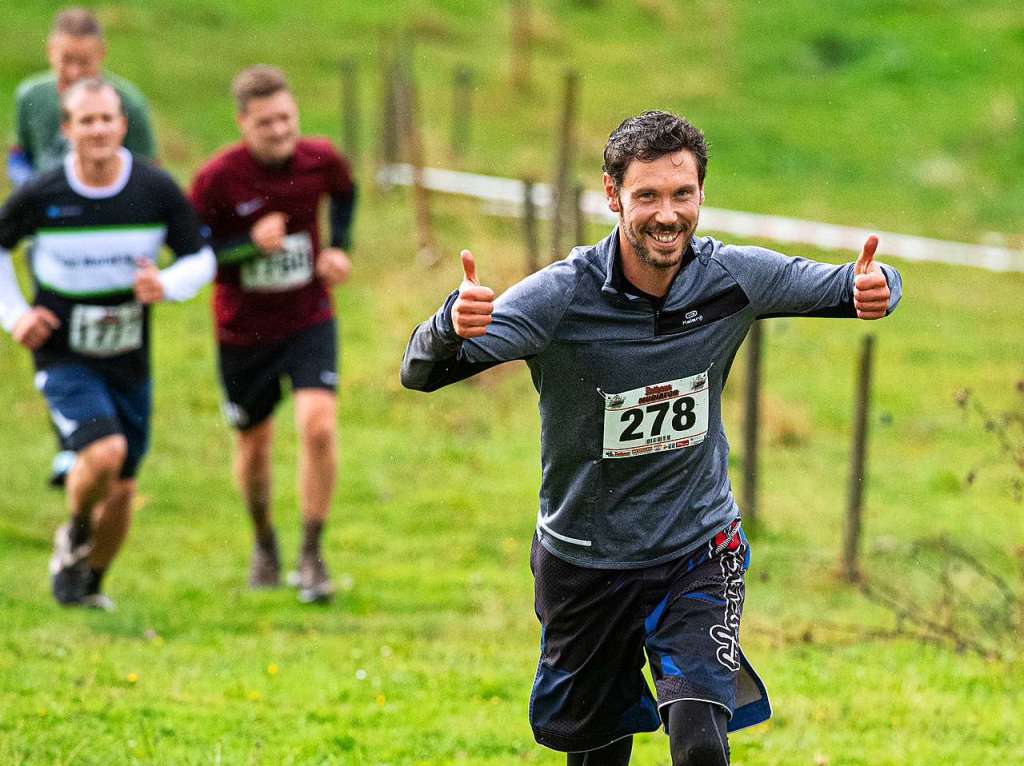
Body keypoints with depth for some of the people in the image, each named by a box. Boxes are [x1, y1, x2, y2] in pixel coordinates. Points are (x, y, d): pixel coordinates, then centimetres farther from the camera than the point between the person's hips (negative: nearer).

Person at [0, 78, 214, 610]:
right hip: (63, 359, -3)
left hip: (129, 361, 3)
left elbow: (200, 258, 1)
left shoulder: (158, 191, -8)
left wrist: (168, 284, -21)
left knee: (121, 489, 9)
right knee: (104, 452, -26)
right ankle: (74, 537, 6)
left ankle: (88, 585, 34)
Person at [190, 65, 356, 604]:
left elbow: (345, 192, 15)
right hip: (243, 329, 0)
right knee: (253, 443, 13)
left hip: (309, 320, 1)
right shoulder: (217, 179, -20)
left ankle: (311, 555, -6)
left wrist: (340, 247, 0)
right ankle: (264, 543, 42)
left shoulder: (320, 160, -11)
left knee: (319, 424, -20)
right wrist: (252, 243, -29)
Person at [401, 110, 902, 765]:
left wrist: (875, 289, -23)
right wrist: (454, 325, -51)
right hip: (584, 559, 0)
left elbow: (844, 287, 3)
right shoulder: (562, 296, -21)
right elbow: (421, 373, -27)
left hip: (699, 555, 0)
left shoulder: (734, 279, -12)